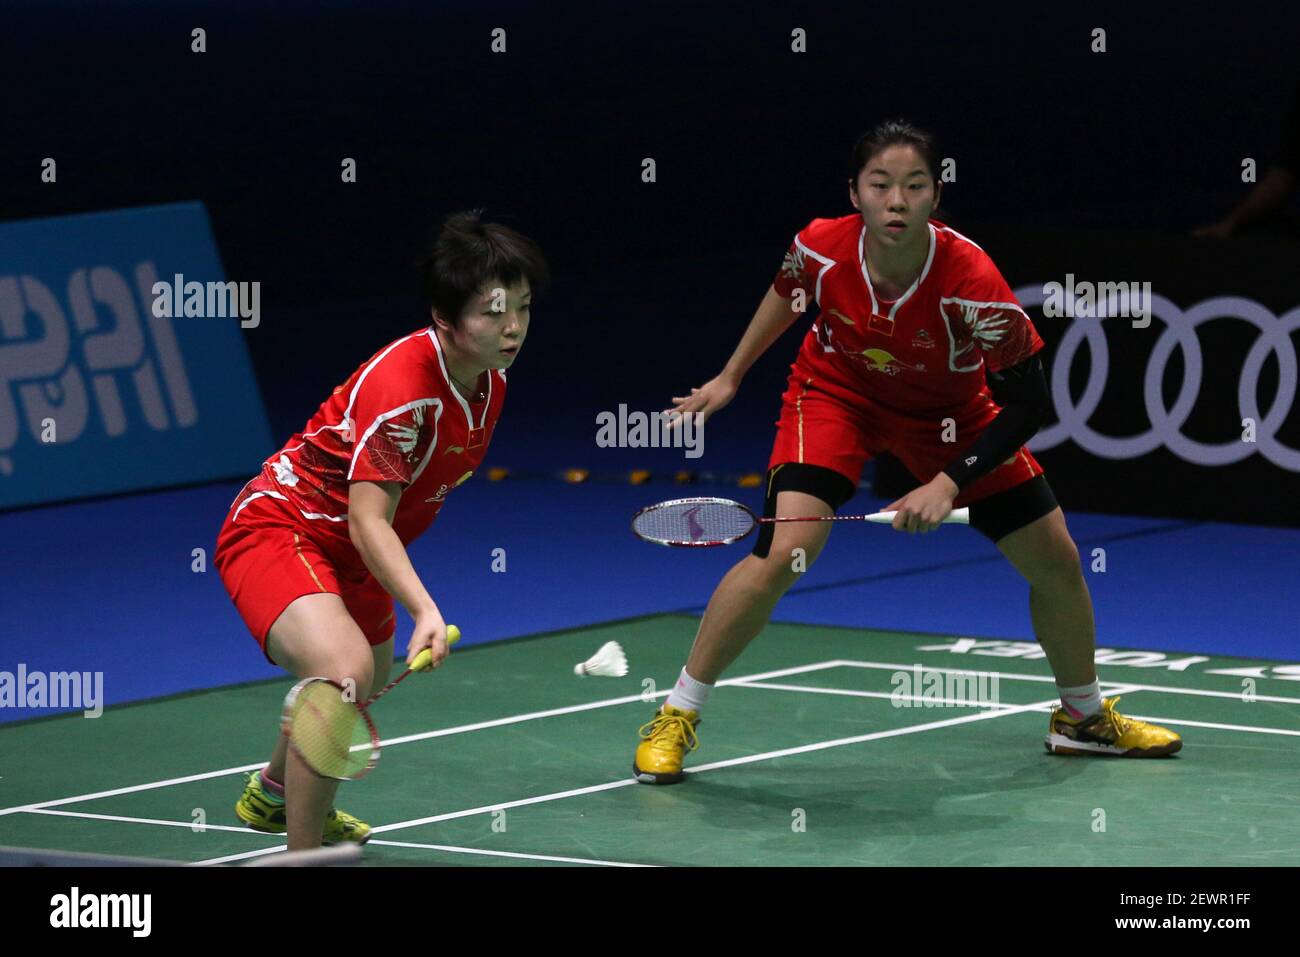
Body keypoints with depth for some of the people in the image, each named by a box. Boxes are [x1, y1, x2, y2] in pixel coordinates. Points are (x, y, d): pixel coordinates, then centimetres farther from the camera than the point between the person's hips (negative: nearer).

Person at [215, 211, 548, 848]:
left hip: (347, 554, 10)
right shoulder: (401, 385, -32)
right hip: (278, 526, -10)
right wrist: (425, 610, -48)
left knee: (371, 680, 31)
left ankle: (273, 796, 62)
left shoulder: (491, 375, -5)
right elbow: (368, 520, -35)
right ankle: (301, 853, -26)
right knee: (346, 673, -35)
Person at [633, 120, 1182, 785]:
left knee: (1055, 560, 3)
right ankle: (676, 718, -9)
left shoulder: (972, 281, -34)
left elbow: (1024, 404, -25)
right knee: (784, 550, -23)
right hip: (837, 392, -1)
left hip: (948, 414, 1)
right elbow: (787, 295, -1)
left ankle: (1084, 717, 31)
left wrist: (949, 484, -33)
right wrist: (730, 378, 9)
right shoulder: (821, 249, -28)